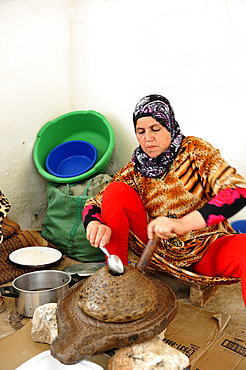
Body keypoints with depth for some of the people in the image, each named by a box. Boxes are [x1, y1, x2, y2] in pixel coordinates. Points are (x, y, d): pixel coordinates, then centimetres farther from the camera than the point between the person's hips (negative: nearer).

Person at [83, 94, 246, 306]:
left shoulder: (194, 150, -8)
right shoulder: (135, 171, 0)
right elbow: (94, 205, -3)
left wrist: (183, 223, -35)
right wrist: (95, 225, -29)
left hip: (207, 249, -2)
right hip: (161, 251, 3)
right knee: (116, 191, -15)